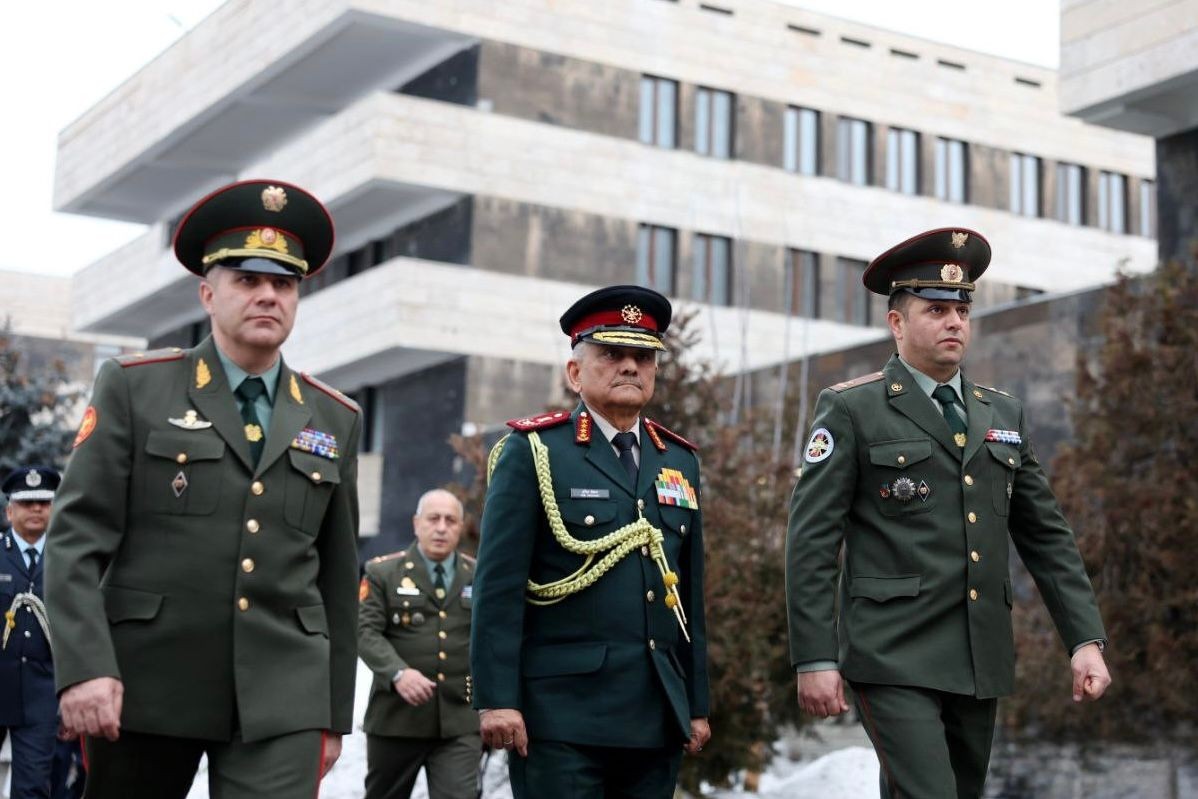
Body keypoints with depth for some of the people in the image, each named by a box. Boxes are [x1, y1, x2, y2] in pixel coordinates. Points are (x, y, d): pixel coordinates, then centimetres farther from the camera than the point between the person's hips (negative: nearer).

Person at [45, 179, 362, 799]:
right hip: (145, 687, -1)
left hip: (281, 701, 2)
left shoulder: (335, 420, 12)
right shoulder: (133, 388, 3)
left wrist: (334, 714, 13)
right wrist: (83, 667, -16)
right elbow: (76, 539, -4)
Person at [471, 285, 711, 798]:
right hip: (562, 716, -5)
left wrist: (697, 705, 14)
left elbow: (690, 594, 16)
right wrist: (496, 698, -13)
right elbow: (498, 587, -7)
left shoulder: (680, 462, 15)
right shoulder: (533, 452, -1)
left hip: (658, 717, 5)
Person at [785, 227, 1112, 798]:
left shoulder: (1004, 415, 14)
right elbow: (811, 541, -6)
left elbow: (1047, 537, 15)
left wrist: (1086, 639, 5)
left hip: (981, 663, 6)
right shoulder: (851, 410, -2)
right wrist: (814, 660, -12)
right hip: (893, 659, -6)